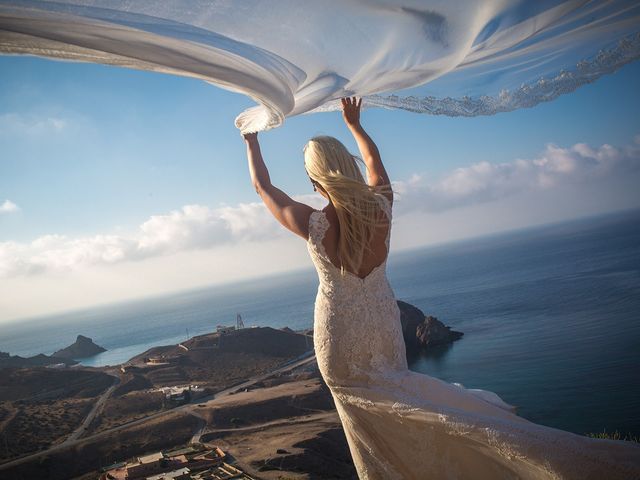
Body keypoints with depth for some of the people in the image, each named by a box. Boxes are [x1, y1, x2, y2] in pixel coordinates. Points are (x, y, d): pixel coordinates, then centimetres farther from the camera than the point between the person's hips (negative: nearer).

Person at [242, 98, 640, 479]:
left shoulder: (312, 224, -22)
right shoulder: (380, 207, -12)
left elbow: (262, 185, -5)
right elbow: (375, 161, 12)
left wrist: (252, 140, 11)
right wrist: (354, 124, 27)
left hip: (340, 339, -3)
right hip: (384, 326, 4)